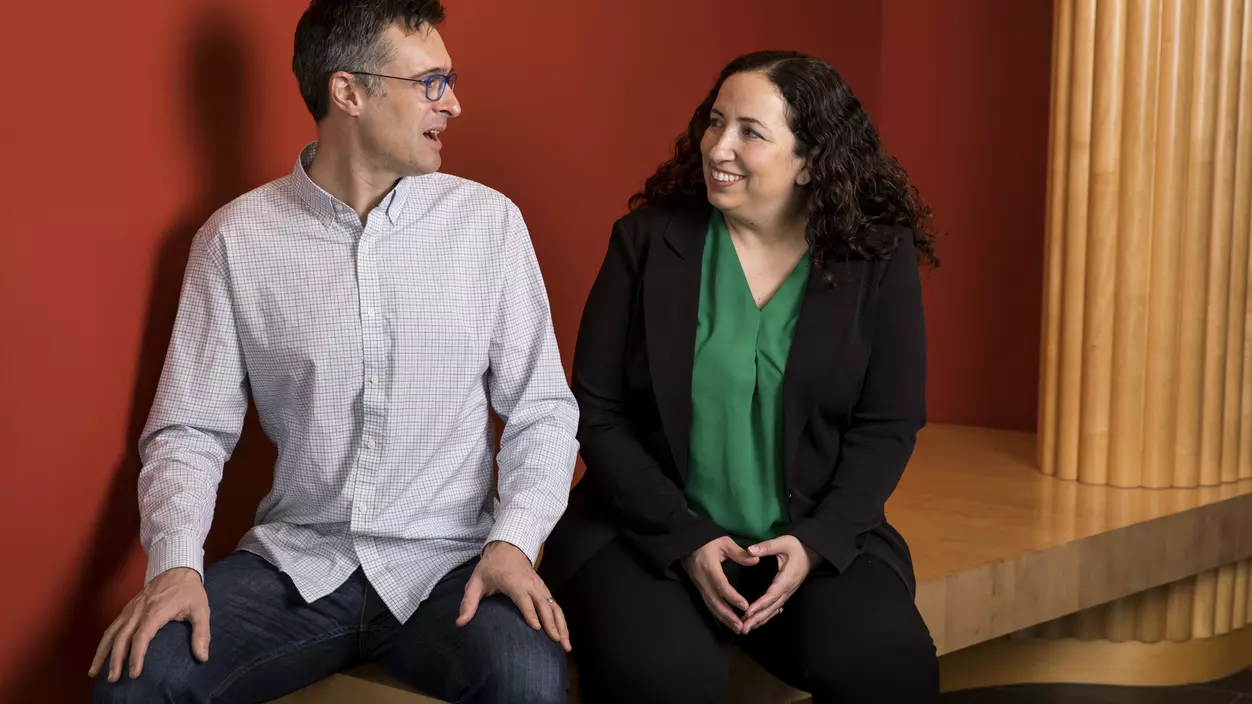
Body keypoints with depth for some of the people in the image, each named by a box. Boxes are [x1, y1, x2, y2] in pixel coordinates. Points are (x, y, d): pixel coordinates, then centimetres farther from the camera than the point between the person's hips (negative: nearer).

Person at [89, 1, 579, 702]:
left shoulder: (489, 220, 2)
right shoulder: (236, 238, 1)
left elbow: (542, 411, 3)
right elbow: (190, 429, 3)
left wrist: (512, 543, -14)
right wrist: (175, 563, -14)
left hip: (446, 563, 0)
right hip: (294, 562, 1)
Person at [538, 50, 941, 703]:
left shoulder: (879, 258, 0)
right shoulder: (646, 240, -1)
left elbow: (887, 427, 1)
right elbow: (596, 412, -2)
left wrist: (816, 541, -14)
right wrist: (686, 540, -13)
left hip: (815, 537, 1)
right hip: (652, 529, 0)